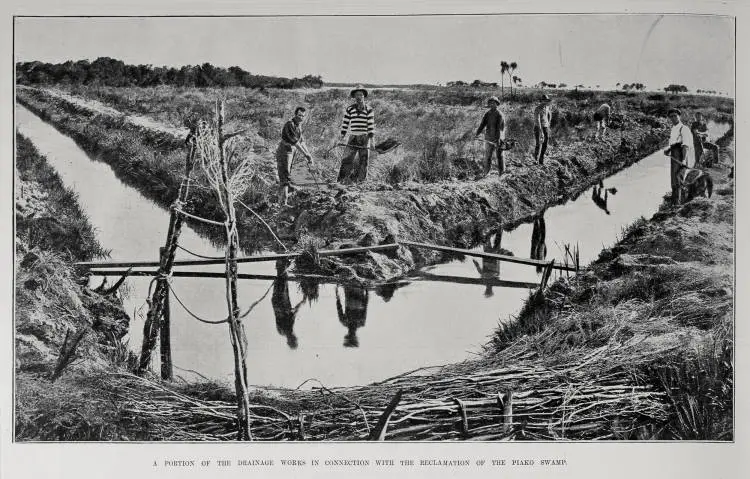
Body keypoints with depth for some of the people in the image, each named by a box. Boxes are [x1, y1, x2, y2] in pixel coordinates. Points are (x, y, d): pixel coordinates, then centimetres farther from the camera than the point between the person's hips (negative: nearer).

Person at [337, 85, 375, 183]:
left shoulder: (369, 109, 1)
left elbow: (371, 125, -2)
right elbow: (345, 123, 9)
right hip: (353, 137, 1)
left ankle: (360, 179, 9)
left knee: (363, 161, 1)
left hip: (365, 138, -1)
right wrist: (342, 137, 2)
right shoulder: (350, 109, 6)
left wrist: (371, 139, -8)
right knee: (347, 159, -8)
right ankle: (344, 179, -5)